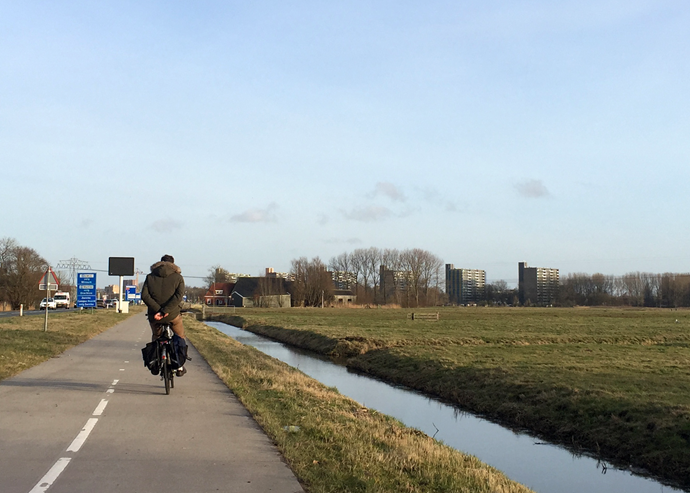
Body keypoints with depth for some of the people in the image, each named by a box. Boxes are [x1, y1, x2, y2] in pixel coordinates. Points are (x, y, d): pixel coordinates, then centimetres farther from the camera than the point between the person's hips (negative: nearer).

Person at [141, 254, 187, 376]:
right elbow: (179, 296, -13)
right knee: (180, 337, 21)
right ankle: (180, 367, 15)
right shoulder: (178, 277, 4)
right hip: (172, 315, -2)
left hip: (154, 315, 2)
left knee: (156, 337, 28)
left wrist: (158, 310, -15)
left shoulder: (150, 277, 9)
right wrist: (165, 311, -18)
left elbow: (144, 295, -7)